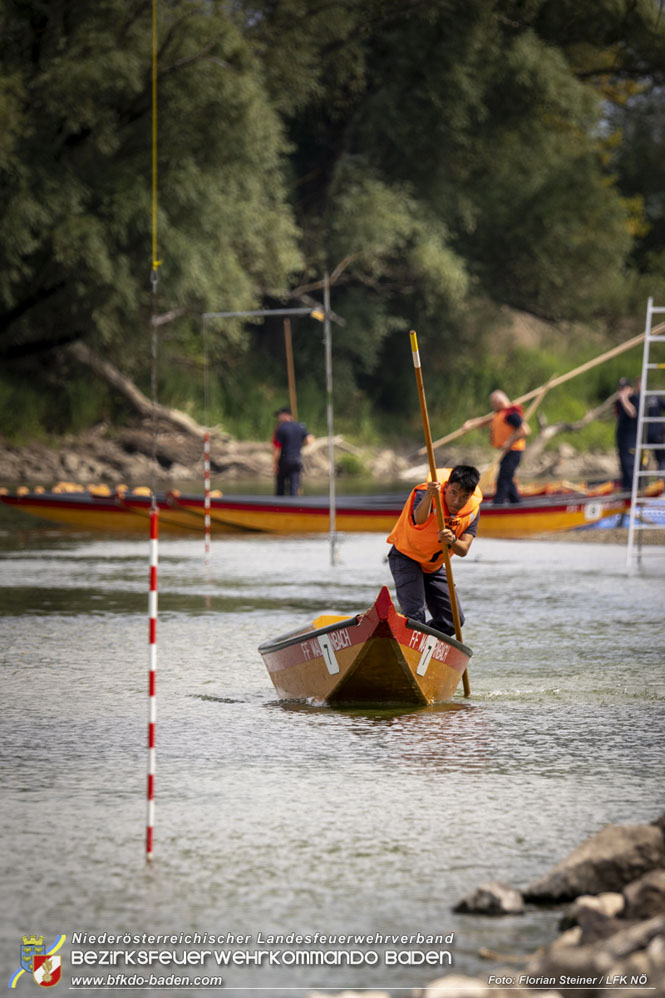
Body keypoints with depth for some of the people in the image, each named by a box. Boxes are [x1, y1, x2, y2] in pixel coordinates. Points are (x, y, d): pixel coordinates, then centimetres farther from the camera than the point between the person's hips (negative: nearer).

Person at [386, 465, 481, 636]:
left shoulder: (473, 508, -13)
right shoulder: (425, 494, -28)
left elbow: (463, 550, -20)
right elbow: (419, 519, -51)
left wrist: (452, 541, -43)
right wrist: (429, 496, -71)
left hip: (434, 566, 6)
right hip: (406, 557, -6)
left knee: (453, 620, 4)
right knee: (415, 613, -23)